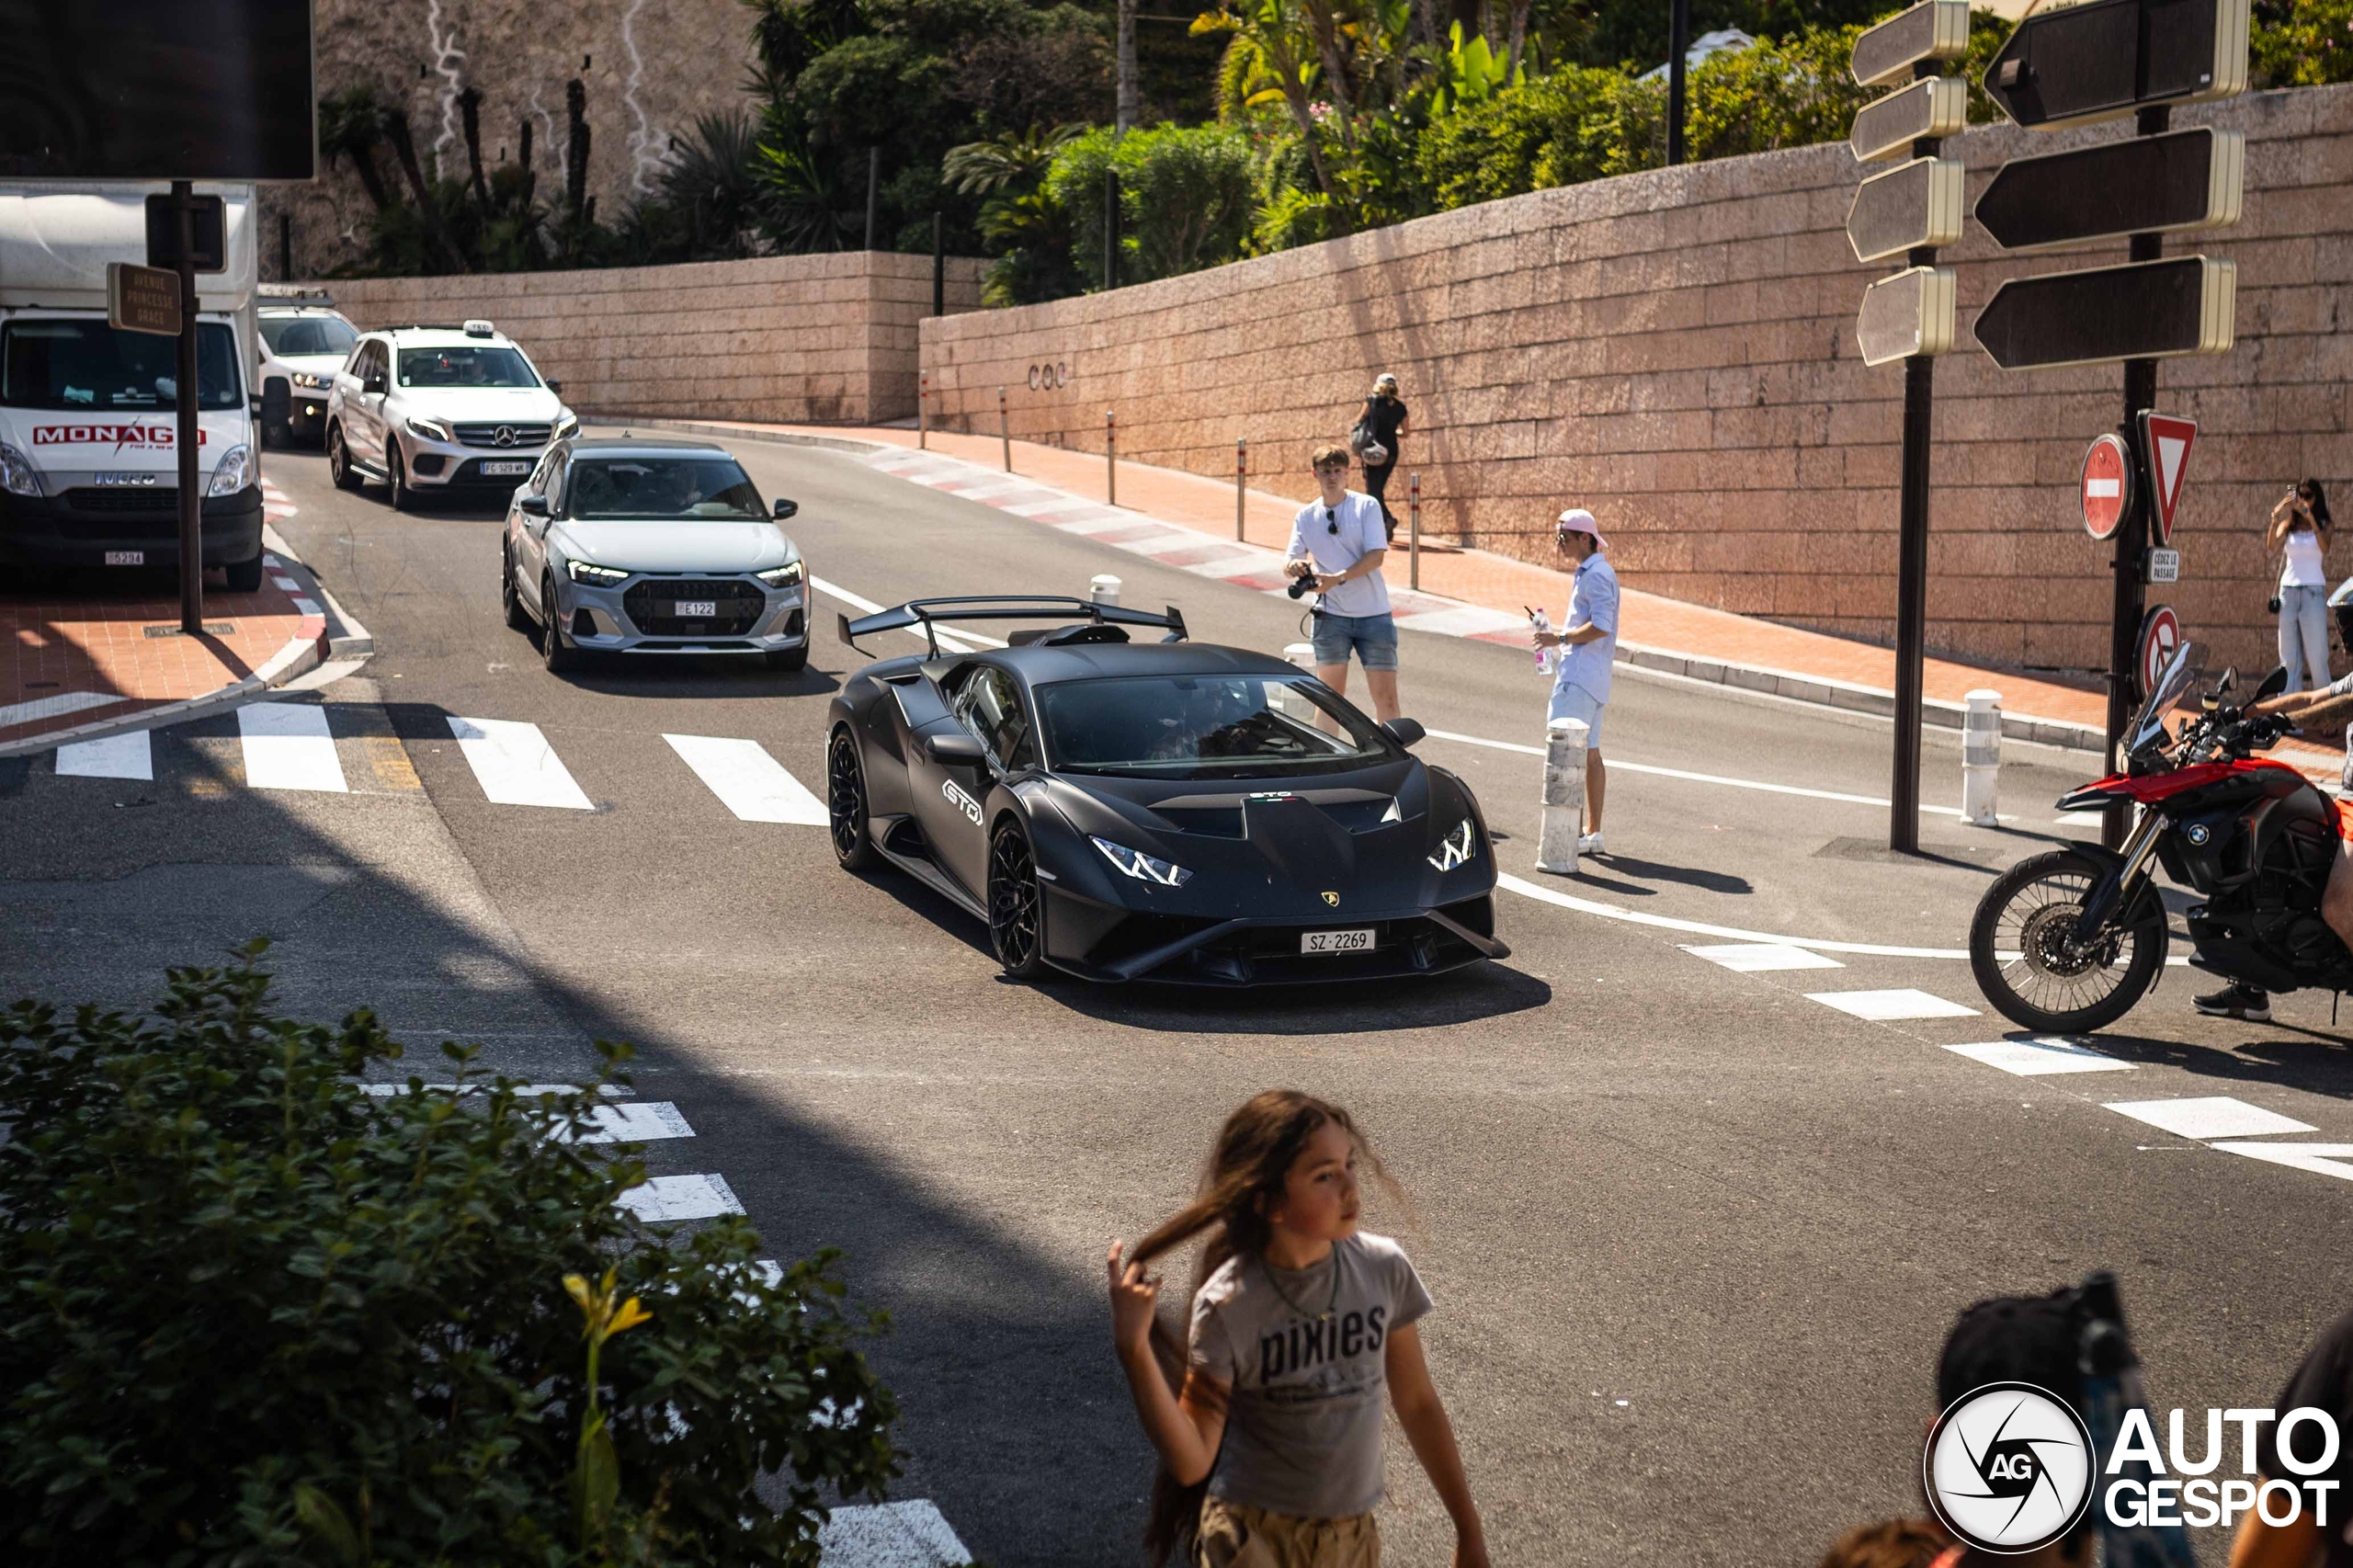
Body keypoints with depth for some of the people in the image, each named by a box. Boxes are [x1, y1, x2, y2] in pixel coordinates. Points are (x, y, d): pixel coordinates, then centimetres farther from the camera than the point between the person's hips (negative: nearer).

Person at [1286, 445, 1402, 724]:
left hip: (1374, 613, -2)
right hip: (1331, 615, 2)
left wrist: (1337, 578, -24)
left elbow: (1377, 555, -12)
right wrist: (1293, 566, -23)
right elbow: (1290, 560, 3)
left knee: (1386, 695, -3)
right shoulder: (1306, 516, 7)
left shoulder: (1367, 506, -2)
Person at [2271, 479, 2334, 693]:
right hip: (2288, 591, 2)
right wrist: (2276, 517, -24)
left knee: (2316, 656, -5)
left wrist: (2310, 518, -24)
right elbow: (2273, 546, -10)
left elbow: (2325, 549, -16)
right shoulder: (2288, 525, 8)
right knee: (2289, 657, 2)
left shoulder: (2323, 525, 4)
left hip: (2314, 592, -2)